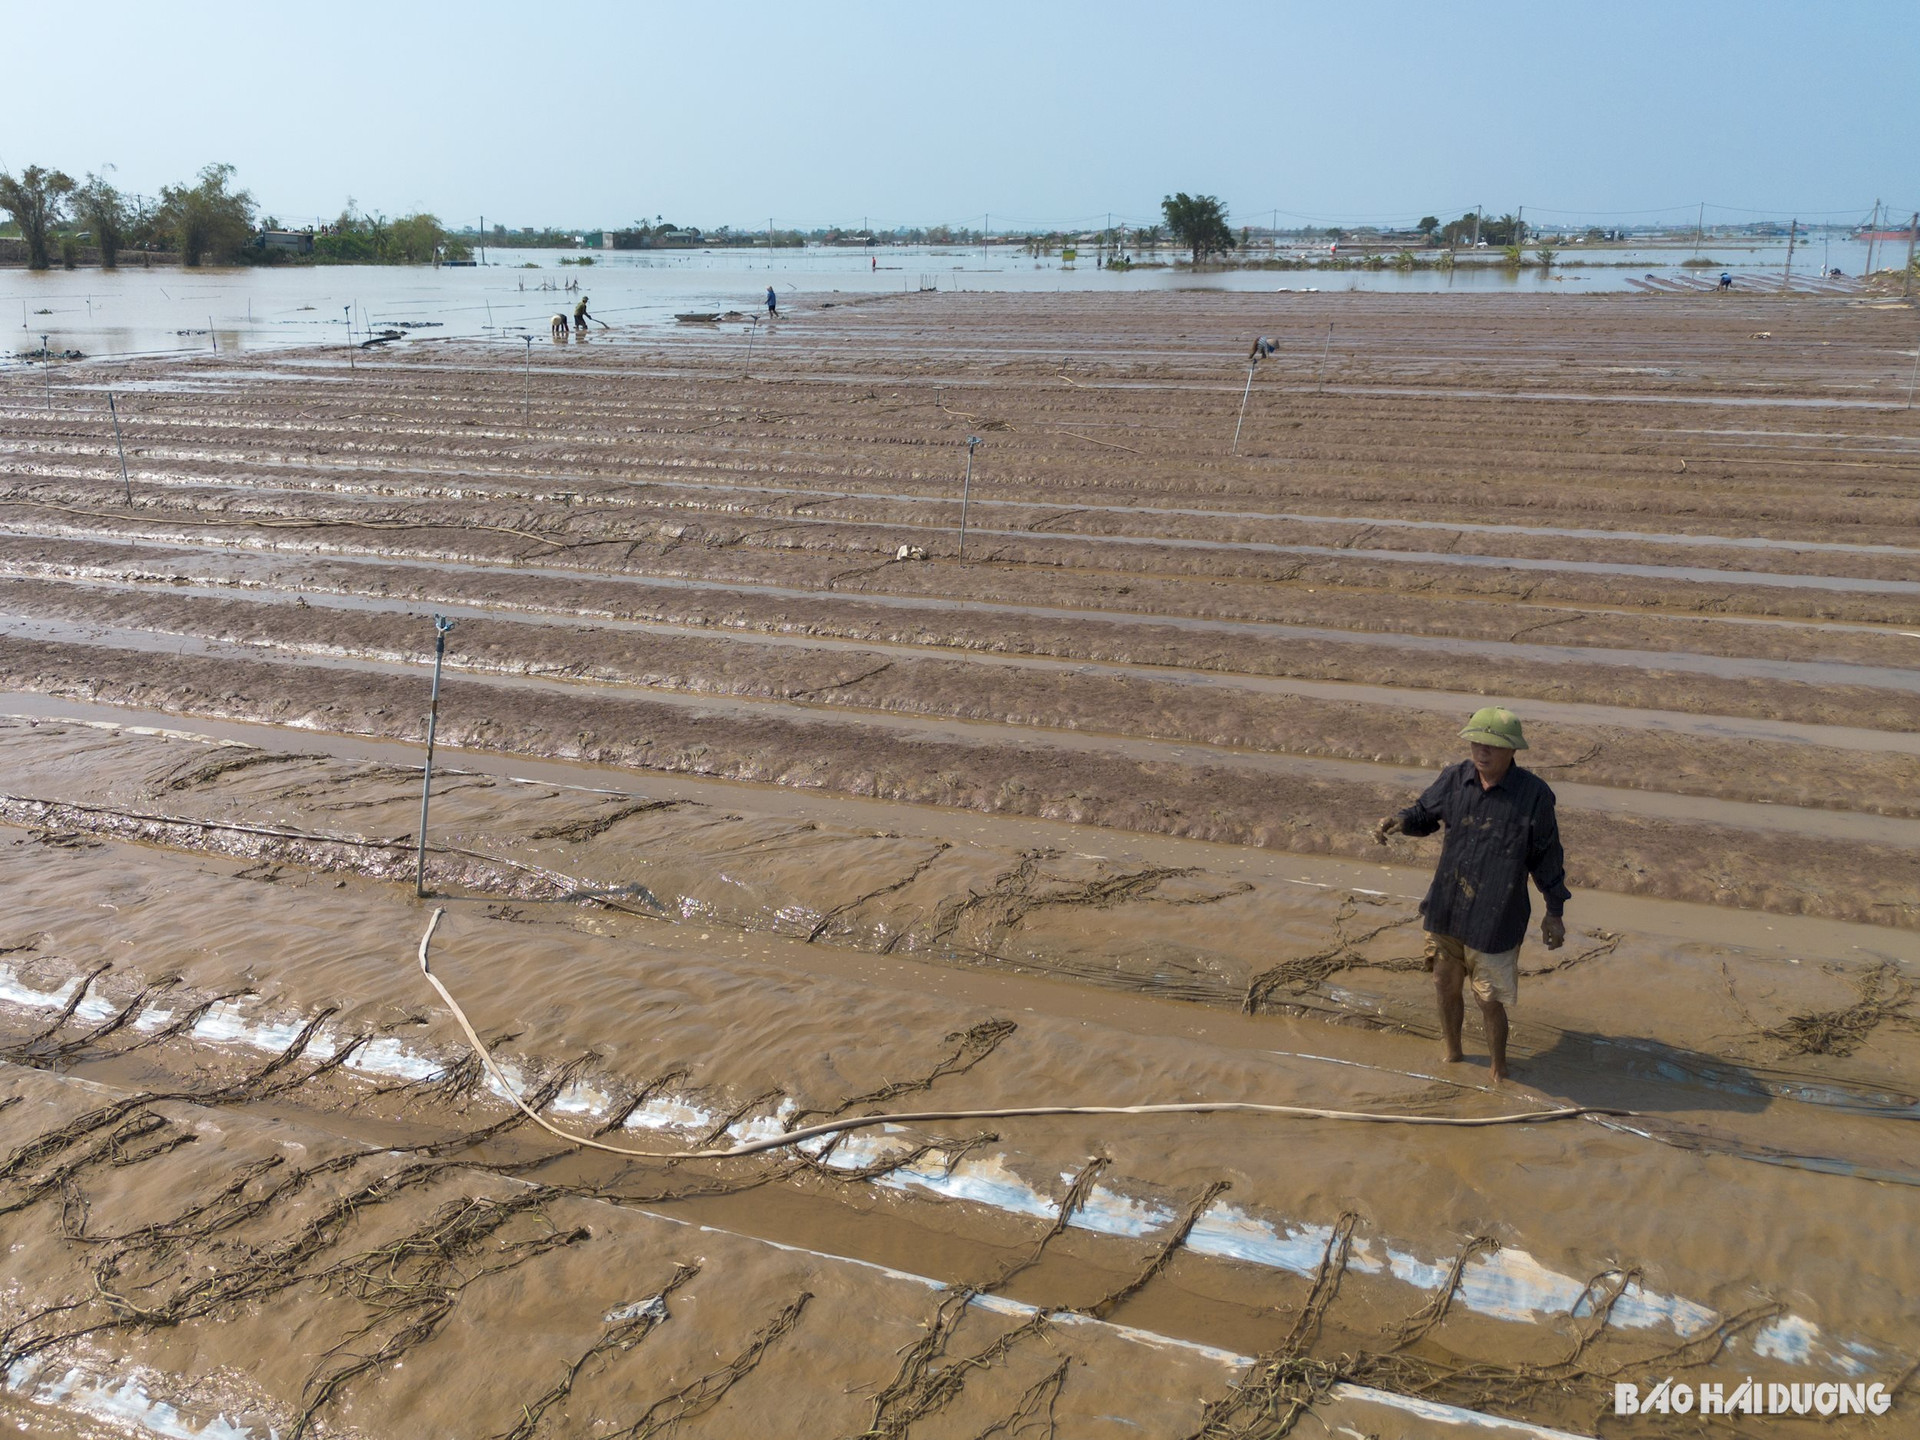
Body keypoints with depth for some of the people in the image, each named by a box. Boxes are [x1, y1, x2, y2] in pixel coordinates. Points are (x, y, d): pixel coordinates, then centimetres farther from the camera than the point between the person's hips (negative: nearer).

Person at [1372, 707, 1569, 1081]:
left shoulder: (1533, 794, -14)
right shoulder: (1454, 779, -5)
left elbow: (1547, 855, -4)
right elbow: (1425, 813, 11)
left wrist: (1555, 912, 2)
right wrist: (1400, 821, -13)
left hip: (1496, 921, -4)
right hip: (1446, 912, 4)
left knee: (1490, 1002, 5)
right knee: (1445, 988, 19)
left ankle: (1498, 1073, 29)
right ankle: (1452, 1054, 44)